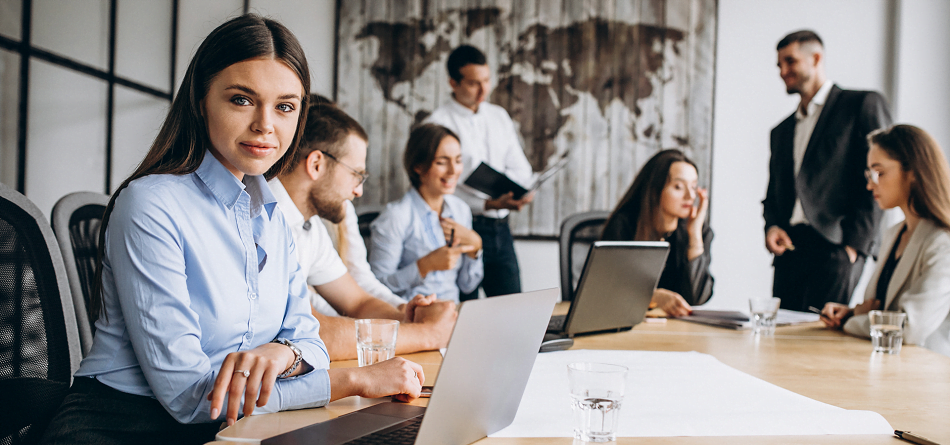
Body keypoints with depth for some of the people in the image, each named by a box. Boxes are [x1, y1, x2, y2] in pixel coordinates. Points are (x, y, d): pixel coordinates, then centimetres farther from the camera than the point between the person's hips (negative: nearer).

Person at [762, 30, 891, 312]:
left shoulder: (862, 105, 4)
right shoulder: (782, 131, 25)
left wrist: (855, 245, -11)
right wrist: (771, 226, 3)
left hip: (836, 250, -6)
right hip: (789, 254, 6)